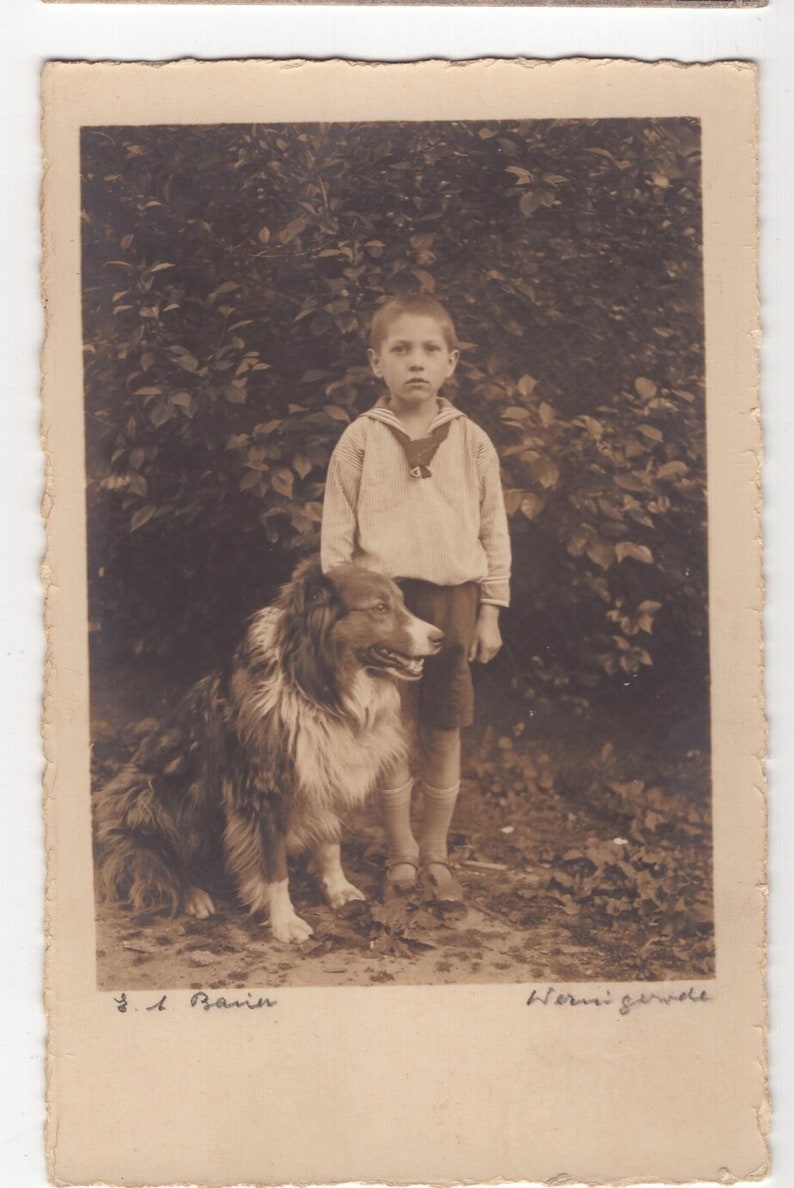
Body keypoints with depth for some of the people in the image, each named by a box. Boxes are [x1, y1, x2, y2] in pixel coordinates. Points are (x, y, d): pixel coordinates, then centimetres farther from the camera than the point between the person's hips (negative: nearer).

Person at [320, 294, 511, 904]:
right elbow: (336, 531, 2)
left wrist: (490, 611, 6)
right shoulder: (361, 439, 0)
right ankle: (402, 853, 21)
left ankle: (436, 853, 23)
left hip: (453, 601, 2)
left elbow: (494, 528, 8)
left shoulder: (471, 440, 4)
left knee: (444, 733, 8)